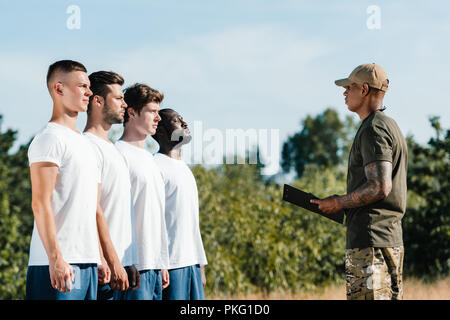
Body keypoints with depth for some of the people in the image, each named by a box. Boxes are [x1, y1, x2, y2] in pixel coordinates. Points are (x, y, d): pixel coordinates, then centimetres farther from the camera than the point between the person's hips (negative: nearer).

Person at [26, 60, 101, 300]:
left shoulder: (85, 143, 21)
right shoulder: (49, 139, -7)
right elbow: (40, 204, -15)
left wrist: (100, 257, 18)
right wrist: (56, 258, -21)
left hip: (87, 261, 9)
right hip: (59, 262, -9)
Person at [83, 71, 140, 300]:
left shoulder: (112, 149, 21)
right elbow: (94, 210, -17)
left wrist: (129, 263, 18)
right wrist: (113, 262, -19)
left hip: (123, 262, 9)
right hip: (105, 265, -9)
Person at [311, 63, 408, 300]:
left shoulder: (373, 130, -11)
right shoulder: (391, 126, 21)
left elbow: (380, 187, -21)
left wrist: (339, 203, -10)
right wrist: (346, 203, 19)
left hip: (370, 241, -10)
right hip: (392, 239, 10)